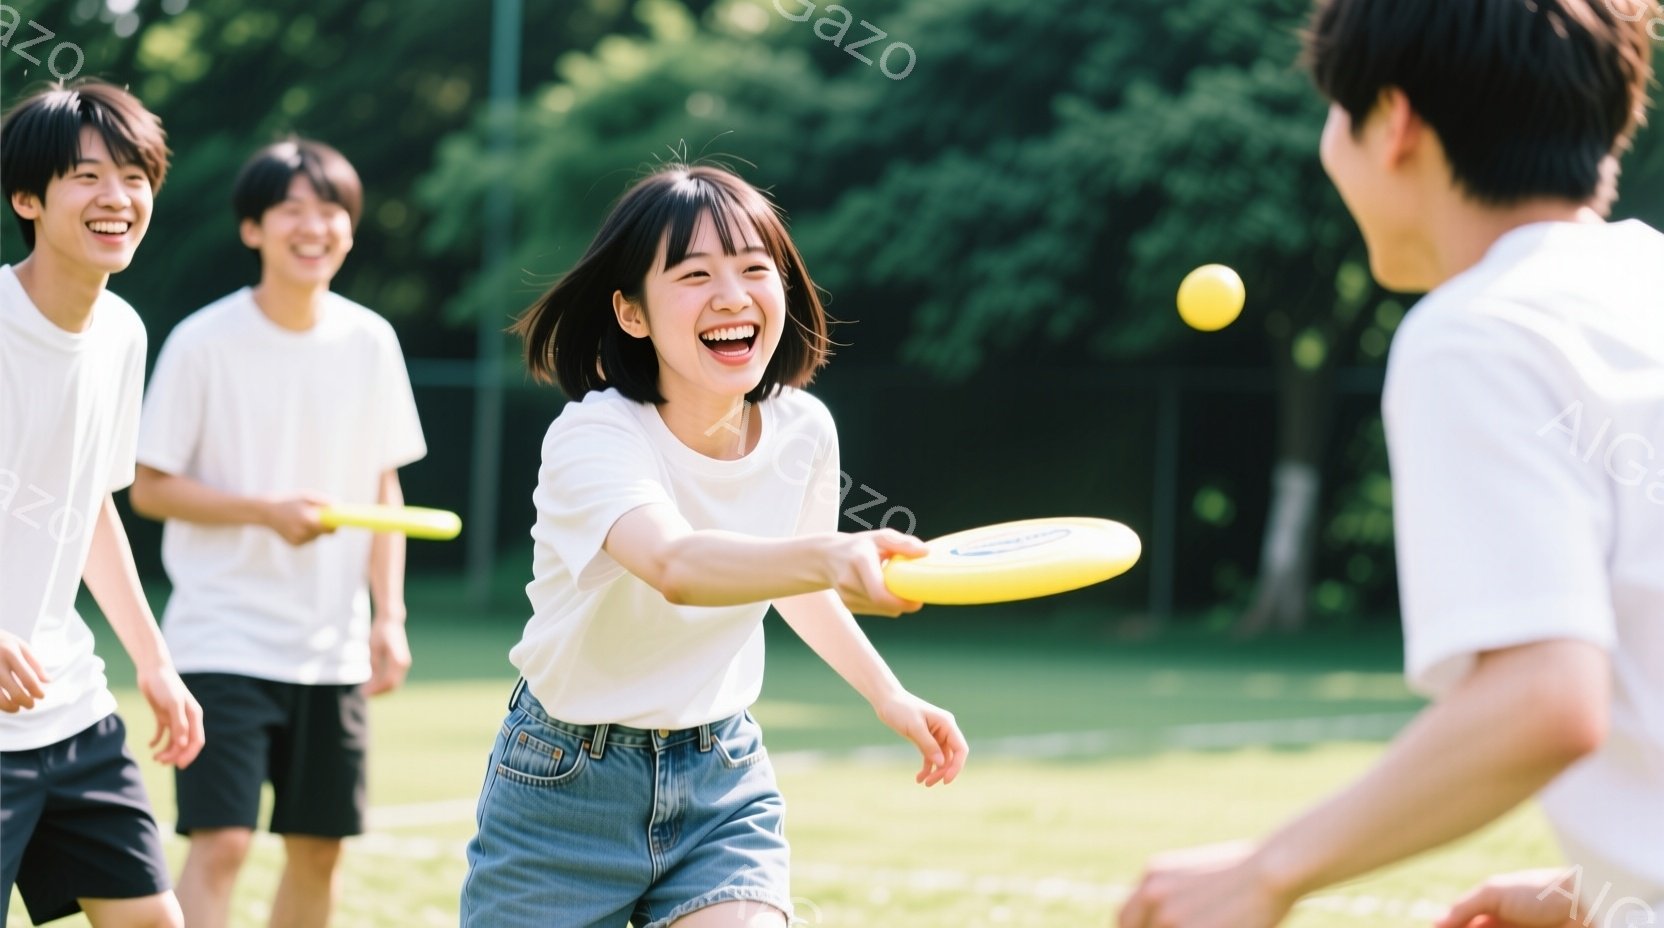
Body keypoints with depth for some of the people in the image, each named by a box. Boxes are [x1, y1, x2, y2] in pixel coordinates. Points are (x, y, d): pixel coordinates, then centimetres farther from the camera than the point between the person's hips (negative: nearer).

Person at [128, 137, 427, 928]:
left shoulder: (370, 342, 4)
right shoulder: (204, 343, -8)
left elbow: (383, 487, 11)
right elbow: (149, 487, -5)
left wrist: (389, 617, 3)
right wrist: (268, 511, -18)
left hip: (333, 647, 5)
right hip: (226, 641, -4)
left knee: (318, 848, 10)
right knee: (220, 842, -14)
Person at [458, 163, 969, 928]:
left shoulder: (803, 429, -6)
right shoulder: (594, 437, -25)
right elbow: (676, 565, -47)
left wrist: (888, 696, 18)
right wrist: (838, 558, -63)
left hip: (723, 782, 4)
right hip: (569, 780, -4)